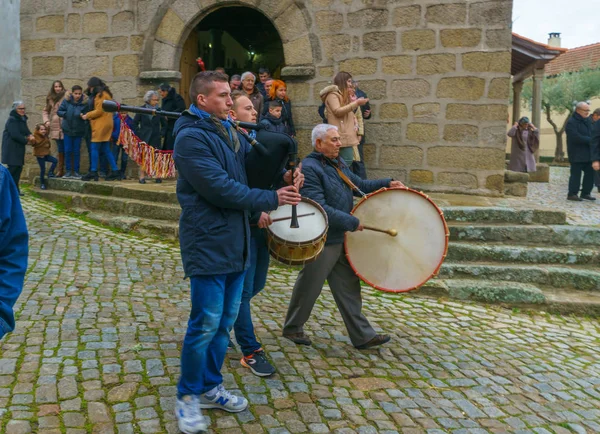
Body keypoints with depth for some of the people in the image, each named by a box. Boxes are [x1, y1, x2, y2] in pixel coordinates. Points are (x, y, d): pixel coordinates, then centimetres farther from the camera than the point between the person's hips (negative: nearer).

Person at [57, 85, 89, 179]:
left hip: (79, 130, -1)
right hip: (67, 129, 1)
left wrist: (82, 115, -30)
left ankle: (76, 171, 14)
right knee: (68, 151, 5)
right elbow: (59, 111, -2)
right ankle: (68, 170, 15)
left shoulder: (85, 102, -9)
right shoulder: (66, 100, -6)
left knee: (77, 151, 6)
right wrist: (66, 114, -19)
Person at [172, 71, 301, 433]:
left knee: (226, 320, 14)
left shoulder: (229, 131, 13)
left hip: (236, 241, 8)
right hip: (208, 244, -8)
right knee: (206, 324, -2)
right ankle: (188, 396, 16)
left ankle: (210, 387, 29)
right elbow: (220, 189, -22)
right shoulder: (191, 138, -14)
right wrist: (272, 199, -16)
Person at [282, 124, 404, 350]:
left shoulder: (338, 164, 12)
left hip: (341, 239, 9)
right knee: (308, 288, 7)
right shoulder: (309, 168, -18)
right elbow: (319, 208, -26)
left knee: (349, 288, 12)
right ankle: (292, 328, 27)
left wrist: (387, 183, 10)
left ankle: (362, 335, 19)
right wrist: (352, 223, -22)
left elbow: (359, 184, 23)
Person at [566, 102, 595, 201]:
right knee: (576, 174, -4)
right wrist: (590, 140, -18)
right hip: (577, 154, -8)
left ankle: (586, 193, 19)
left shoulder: (588, 121, 16)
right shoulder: (571, 122, -11)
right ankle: (572, 194, 4)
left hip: (588, 153, 8)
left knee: (590, 173, 9)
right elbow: (576, 137, -21)